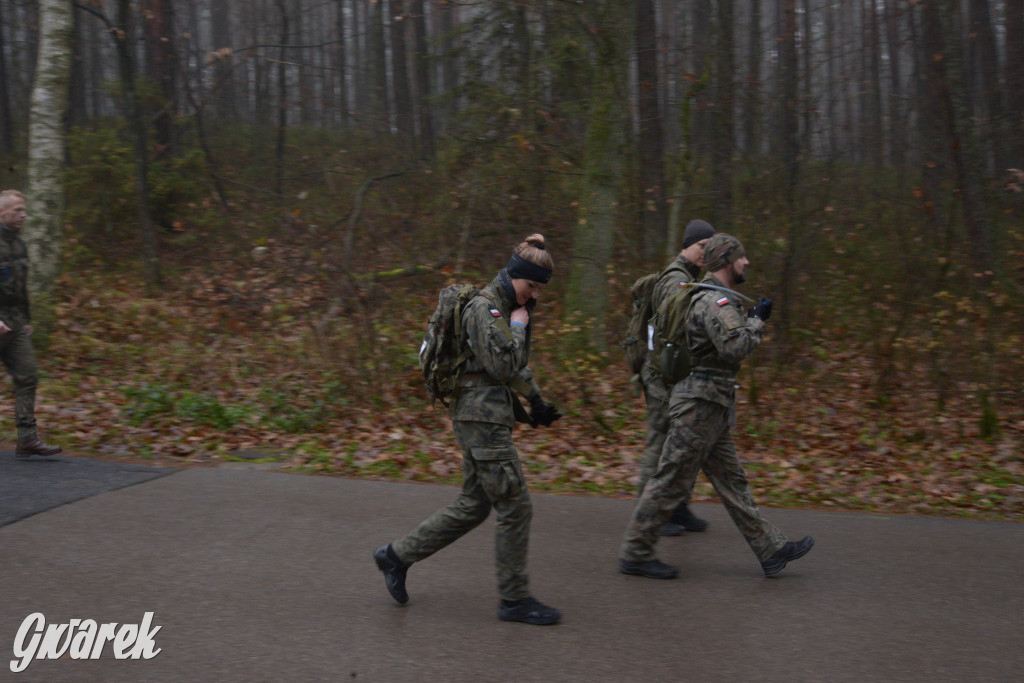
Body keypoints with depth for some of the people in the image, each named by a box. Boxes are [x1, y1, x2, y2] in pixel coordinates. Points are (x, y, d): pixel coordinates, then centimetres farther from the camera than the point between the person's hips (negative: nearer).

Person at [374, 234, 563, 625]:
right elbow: (503, 365, -20)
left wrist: (532, 404, 18)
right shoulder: (484, 307, -13)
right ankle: (514, 599, 6)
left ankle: (397, 556, 20)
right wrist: (518, 326, -9)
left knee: (473, 506, 13)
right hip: (482, 419, -10)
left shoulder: (504, 309, 17)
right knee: (515, 508, -4)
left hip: (487, 419, 10)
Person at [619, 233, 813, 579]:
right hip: (701, 403, -11)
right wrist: (757, 320, -13)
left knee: (731, 479, 13)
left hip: (710, 406, 11)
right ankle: (635, 554, 6)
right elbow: (734, 348, -28)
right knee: (671, 481, -3)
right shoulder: (715, 301, -17)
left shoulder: (712, 297, 17)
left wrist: (750, 319, 16)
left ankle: (771, 549, 19)